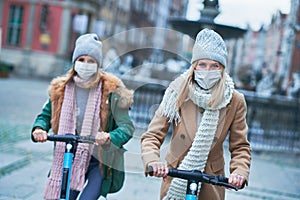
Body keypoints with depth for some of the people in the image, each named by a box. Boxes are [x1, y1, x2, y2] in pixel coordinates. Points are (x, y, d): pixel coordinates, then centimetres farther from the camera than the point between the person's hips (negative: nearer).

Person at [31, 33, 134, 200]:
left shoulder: (110, 89, -8)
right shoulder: (61, 88, 2)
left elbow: (126, 126, -13)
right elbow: (46, 114, 11)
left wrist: (109, 137, -34)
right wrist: (39, 129, -12)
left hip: (100, 162, -3)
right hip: (69, 159, 3)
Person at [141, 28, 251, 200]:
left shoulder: (235, 101, -8)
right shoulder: (178, 93, -10)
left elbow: (240, 147, -2)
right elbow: (152, 137, -11)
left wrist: (240, 173, -22)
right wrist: (153, 162, -31)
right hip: (174, 178, 0)